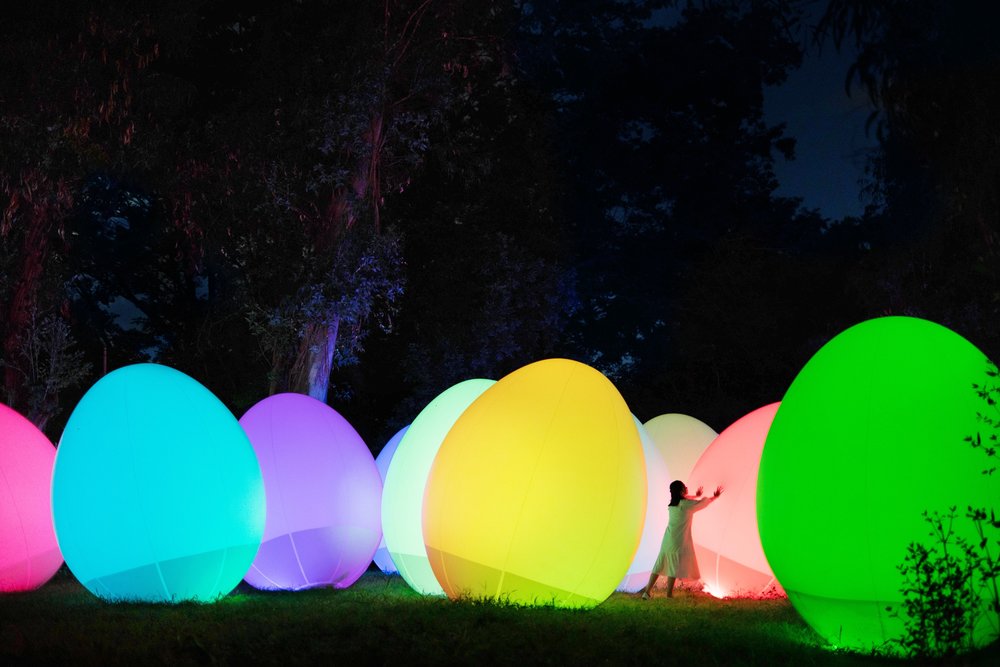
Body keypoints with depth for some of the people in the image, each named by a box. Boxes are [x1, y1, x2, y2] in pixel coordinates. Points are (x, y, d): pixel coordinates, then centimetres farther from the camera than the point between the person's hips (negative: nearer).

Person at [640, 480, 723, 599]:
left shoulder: (673, 503, 11)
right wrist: (715, 497, 21)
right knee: (674, 567, -4)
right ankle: (669, 595, -4)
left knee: (659, 566, 8)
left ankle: (647, 591, 5)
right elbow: (703, 503, 4)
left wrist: (697, 496, 49)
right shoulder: (685, 504, -9)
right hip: (677, 540, -7)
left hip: (668, 539, 7)